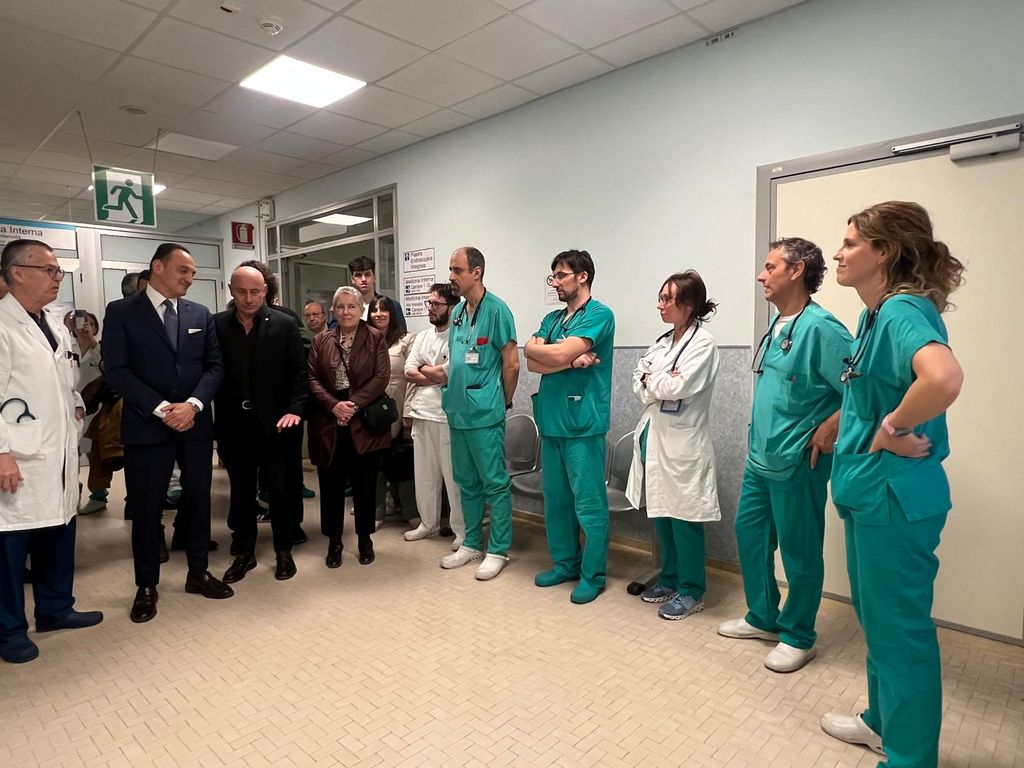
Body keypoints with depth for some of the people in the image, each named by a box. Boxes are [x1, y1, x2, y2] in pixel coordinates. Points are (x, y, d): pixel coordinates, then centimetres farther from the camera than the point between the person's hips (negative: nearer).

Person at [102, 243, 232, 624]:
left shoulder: (200, 314, 9)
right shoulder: (121, 312, -1)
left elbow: (215, 365, 4)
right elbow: (116, 370, -8)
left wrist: (193, 404, -11)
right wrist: (161, 409, -15)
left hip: (196, 423, 3)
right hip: (147, 425, -3)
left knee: (198, 499, 10)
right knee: (146, 507, 5)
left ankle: (198, 572, 26)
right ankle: (147, 585, 21)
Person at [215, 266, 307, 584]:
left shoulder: (284, 325, -3)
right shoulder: (216, 325, 2)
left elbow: (299, 373, -3)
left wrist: (294, 410, -15)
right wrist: (214, 418, -4)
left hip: (274, 423, -2)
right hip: (234, 424, 2)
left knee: (280, 489, 7)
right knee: (240, 490, 13)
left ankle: (284, 551, 24)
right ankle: (244, 552, 28)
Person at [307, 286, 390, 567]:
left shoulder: (376, 338, 2)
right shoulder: (321, 340, 9)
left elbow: (381, 377, -7)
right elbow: (312, 378, 2)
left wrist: (354, 405, -16)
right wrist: (334, 405, -14)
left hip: (364, 422, -2)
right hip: (329, 422, 2)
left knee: (365, 483, 7)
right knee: (331, 484, 8)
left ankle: (365, 539, 23)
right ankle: (334, 542, 22)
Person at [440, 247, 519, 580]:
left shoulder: (497, 310, -11)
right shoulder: (457, 311, 11)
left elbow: (511, 364, -9)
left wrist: (503, 403, 0)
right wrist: (453, 395, 16)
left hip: (485, 414, -8)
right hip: (457, 412, 8)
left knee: (495, 484, 3)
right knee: (467, 483, 17)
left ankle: (498, 550, 16)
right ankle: (472, 543, 31)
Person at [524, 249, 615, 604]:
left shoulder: (599, 315, -6)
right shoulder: (552, 319, 16)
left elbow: (559, 354, -18)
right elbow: (533, 364, 2)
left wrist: (533, 347, 1)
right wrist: (573, 361, -11)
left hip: (582, 422, -7)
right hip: (551, 419, 8)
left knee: (589, 502, 1)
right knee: (555, 498, 15)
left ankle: (593, 574, 14)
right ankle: (565, 562, 30)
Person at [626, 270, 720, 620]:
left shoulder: (703, 344, -11)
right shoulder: (662, 342, 12)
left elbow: (677, 387, -21)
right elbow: (639, 387, 6)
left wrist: (651, 380, -3)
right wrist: (663, 382, -12)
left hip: (682, 441, -7)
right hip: (654, 436, 7)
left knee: (684, 517, 3)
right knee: (661, 513, 16)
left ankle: (691, 591, 19)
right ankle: (670, 578, 32)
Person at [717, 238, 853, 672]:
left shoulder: (819, 327, -19)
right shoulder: (778, 324, 9)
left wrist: (829, 429, -17)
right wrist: (760, 440, 16)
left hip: (796, 463, -9)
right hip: (761, 457, 9)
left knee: (799, 550, 7)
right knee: (749, 531, 18)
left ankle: (798, 637, 26)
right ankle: (763, 617, 36)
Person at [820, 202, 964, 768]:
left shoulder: (904, 311, -19)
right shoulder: (878, 314, 10)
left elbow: (944, 378, -40)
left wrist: (892, 430, -26)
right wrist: (843, 428, 11)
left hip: (895, 494, -10)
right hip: (870, 489, 10)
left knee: (900, 626, 6)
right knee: (875, 614, 23)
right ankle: (883, 722, 42)